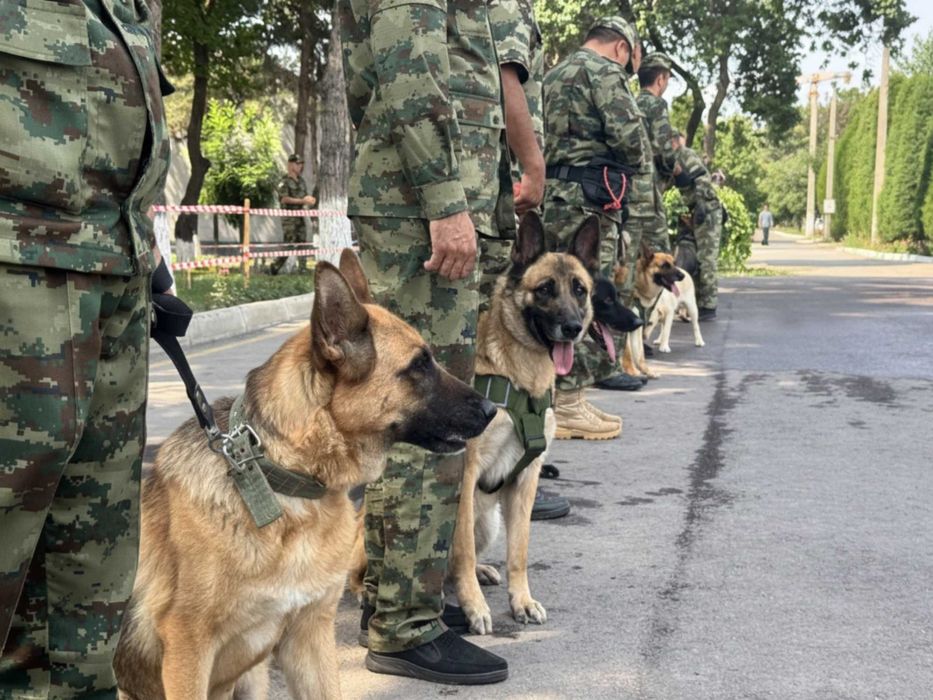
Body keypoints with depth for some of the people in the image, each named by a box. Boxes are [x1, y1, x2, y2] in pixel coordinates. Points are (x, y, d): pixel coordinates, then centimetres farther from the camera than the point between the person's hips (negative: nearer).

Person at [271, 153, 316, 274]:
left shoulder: (301, 181, 16)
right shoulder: (284, 181, -7)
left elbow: (305, 197, 21)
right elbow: (284, 199, -16)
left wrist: (310, 199, -4)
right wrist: (302, 201, -19)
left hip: (300, 217, 7)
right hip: (289, 218, -7)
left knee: (302, 243, 3)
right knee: (288, 244, -7)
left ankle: (303, 268, 5)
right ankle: (274, 266, 5)